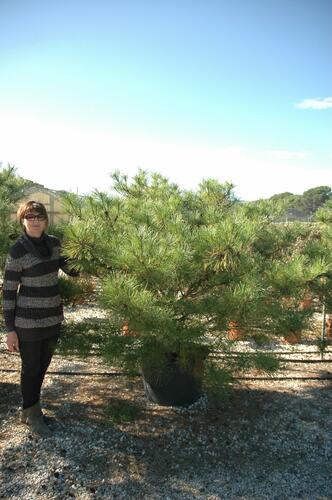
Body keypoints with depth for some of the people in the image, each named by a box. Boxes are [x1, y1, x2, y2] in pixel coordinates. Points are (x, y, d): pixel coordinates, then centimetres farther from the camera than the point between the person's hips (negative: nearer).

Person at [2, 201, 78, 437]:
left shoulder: (54, 243, 0)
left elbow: (73, 270, 12)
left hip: (53, 318, 5)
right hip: (28, 322, -5)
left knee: (43, 366, 19)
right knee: (31, 369, 10)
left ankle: (31, 407, 40)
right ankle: (31, 413, 32)